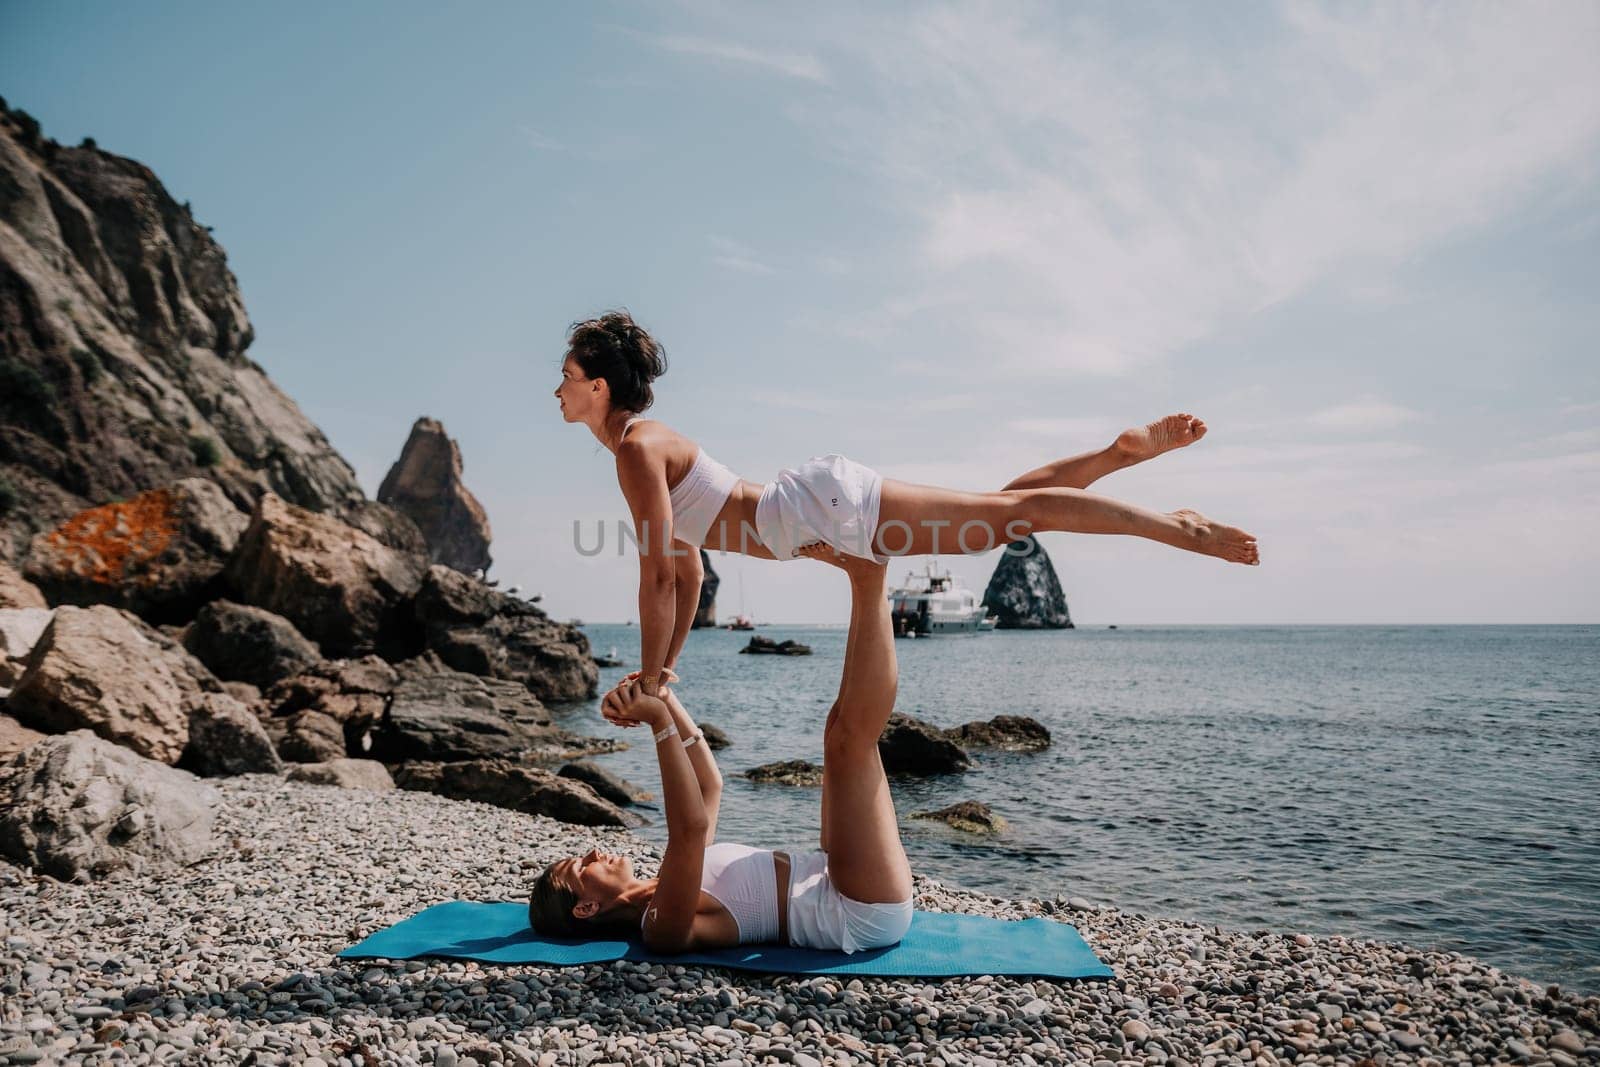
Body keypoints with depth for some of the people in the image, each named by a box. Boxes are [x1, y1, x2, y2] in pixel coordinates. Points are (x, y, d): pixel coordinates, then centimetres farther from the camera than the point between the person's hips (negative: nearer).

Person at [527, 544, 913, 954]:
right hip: (868, 915, -8)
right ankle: (870, 580, -12)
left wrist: (668, 703, 4)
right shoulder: (662, 929, -14)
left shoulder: (660, 891, 14)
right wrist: (660, 722, -31)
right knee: (851, 737, -22)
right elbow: (691, 827, -34)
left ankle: (864, 574, -5)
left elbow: (709, 785, 15)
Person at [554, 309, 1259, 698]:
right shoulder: (647, 442, 16)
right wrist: (663, 665, 22)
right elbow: (687, 568, 21)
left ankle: (1176, 527, 1)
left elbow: (659, 572, -17)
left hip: (824, 507, -8)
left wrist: (648, 679, -9)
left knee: (1006, 512, -6)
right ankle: (1123, 451, 21)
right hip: (821, 511, 8)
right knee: (1000, 507, 15)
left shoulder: (636, 447, -12)